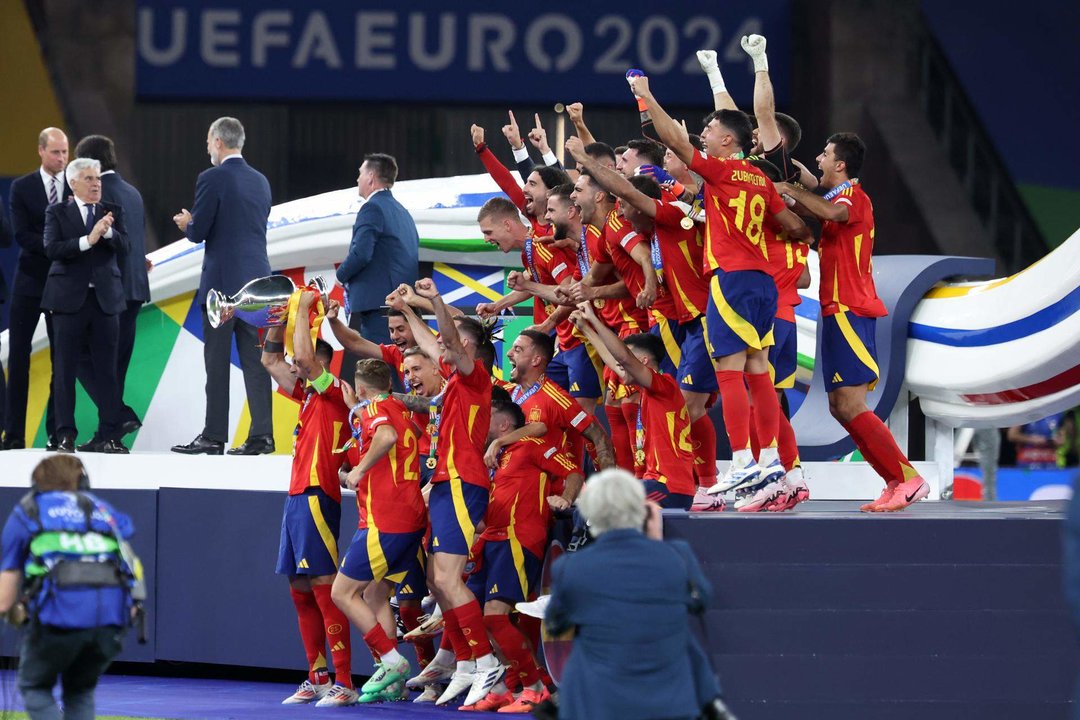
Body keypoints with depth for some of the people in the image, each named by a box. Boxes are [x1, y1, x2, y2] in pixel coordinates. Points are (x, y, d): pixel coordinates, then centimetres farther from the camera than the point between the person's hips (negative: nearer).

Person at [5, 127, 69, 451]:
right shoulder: (22, 188, 0)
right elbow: (21, 235, -9)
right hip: (30, 281, -1)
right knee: (19, 357, -1)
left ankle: (57, 433, 6)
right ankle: (14, 434, 2)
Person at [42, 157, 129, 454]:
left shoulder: (112, 211, 11)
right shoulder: (57, 213, 4)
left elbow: (124, 246, -3)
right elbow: (52, 249, -10)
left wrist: (108, 231, -22)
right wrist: (88, 240, -20)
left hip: (105, 298, 2)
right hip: (70, 298, -2)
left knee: (106, 370, 0)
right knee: (65, 370, 0)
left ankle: (110, 437, 1)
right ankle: (65, 436, 4)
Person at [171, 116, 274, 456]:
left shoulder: (212, 179, -10)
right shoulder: (260, 181, 13)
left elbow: (198, 232, -11)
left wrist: (187, 224, 12)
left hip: (222, 281, -6)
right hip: (257, 279, 6)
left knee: (217, 361, -2)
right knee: (255, 360, 5)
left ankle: (214, 436, -1)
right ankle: (261, 434, 1)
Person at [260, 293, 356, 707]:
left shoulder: (333, 391, -7)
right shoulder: (307, 394, 18)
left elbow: (304, 355, -21)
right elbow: (270, 360, 26)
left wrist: (305, 308, -9)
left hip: (317, 498, -10)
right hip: (297, 498, 10)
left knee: (324, 587, -12)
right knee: (300, 589, 10)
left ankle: (344, 684, -14)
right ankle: (317, 679, 15)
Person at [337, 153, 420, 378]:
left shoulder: (373, 208, -8)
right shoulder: (402, 212, 21)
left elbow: (360, 254, -19)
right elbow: (413, 257, 24)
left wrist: (342, 275, -1)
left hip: (376, 303, -9)